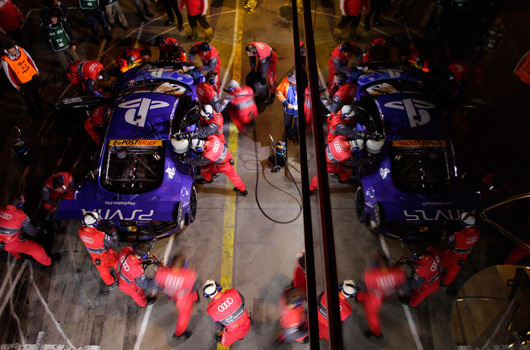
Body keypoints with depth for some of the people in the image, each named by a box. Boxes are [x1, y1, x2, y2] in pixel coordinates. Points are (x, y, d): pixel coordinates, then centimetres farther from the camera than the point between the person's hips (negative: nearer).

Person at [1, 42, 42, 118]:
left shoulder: (21, 50, -16)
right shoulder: (5, 61, -25)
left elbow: (30, 59, 1)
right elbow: (9, 74, -13)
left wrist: (36, 70, 10)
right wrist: (15, 85, -4)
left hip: (32, 75, 4)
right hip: (22, 82, -4)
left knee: (35, 92, 25)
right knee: (27, 98, 11)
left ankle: (39, 107, 49)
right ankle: (32, 112, 33)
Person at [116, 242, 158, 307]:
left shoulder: (125, 250, -33)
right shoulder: (137, 270, -46)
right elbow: (144, 285, -26)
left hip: (120, 276, 6)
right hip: (127, 286, -6)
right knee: (138, 294, 28)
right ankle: (143, 303, 61)